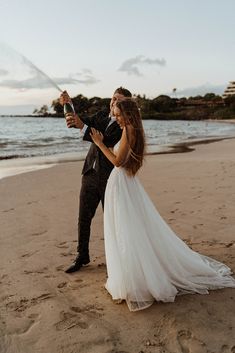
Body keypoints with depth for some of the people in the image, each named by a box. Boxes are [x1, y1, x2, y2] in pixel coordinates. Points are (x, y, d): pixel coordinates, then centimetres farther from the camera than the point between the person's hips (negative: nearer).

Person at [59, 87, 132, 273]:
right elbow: (77, 122, 4)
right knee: (84, 218, 10)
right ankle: (82, 256, 25)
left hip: (110, 180, -5)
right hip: (90, 176, 5)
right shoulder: (101, 116, 9)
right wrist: (68, 105, -14)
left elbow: (107, 141, -26)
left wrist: (82, 126, -36)